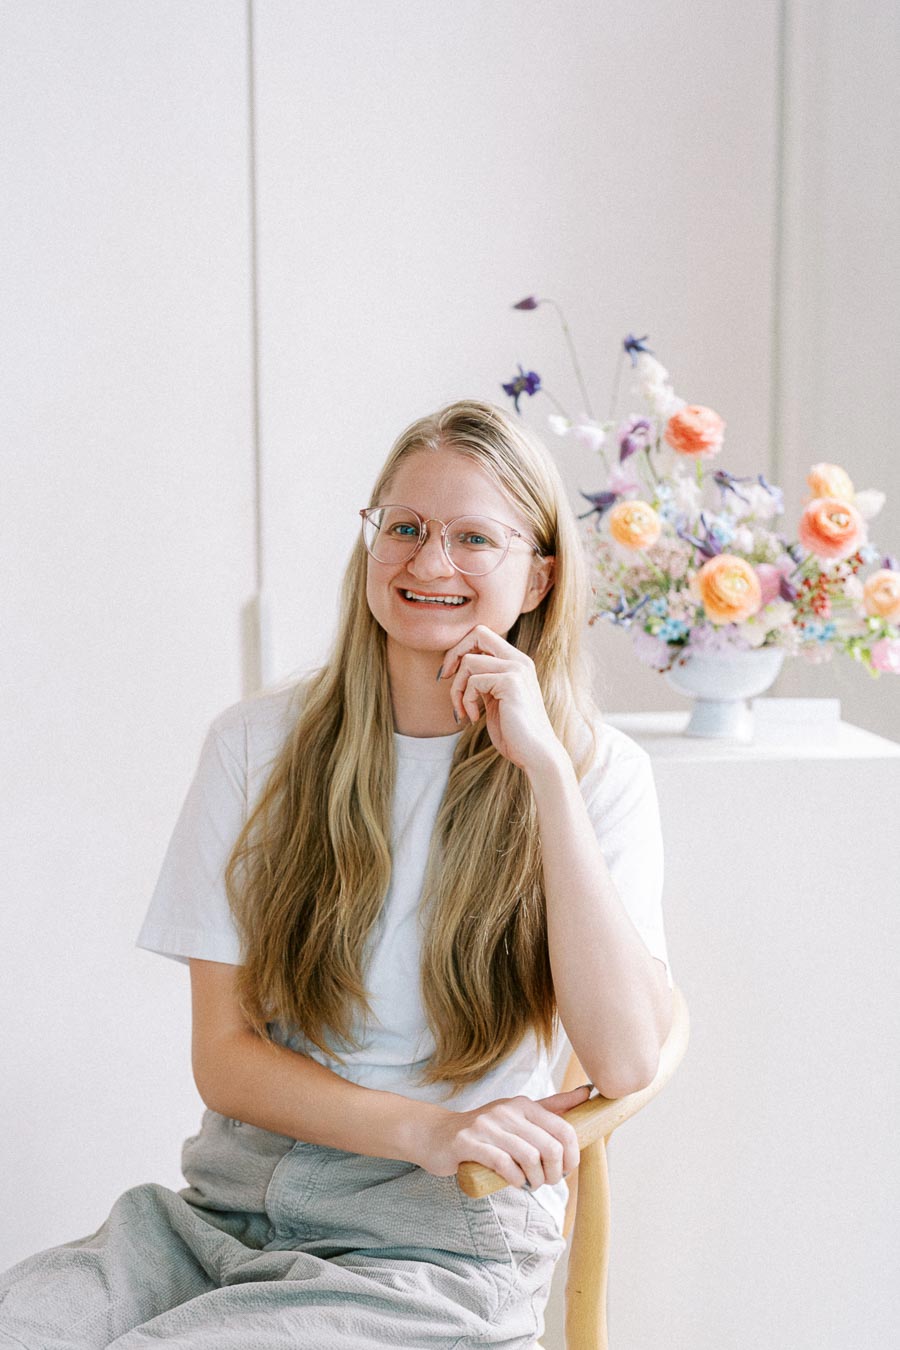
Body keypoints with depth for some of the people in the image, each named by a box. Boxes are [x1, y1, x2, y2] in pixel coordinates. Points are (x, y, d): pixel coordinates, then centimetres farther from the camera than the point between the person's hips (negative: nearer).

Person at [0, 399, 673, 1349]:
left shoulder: (596, 770, -2)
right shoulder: (260, 744, 3)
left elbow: (626, 1062, -15)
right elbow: (222, 1055, 0)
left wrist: (545, 768, -18)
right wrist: (426, 1131, -17)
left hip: (438, 1252, -2)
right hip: (225, 1209, 3)